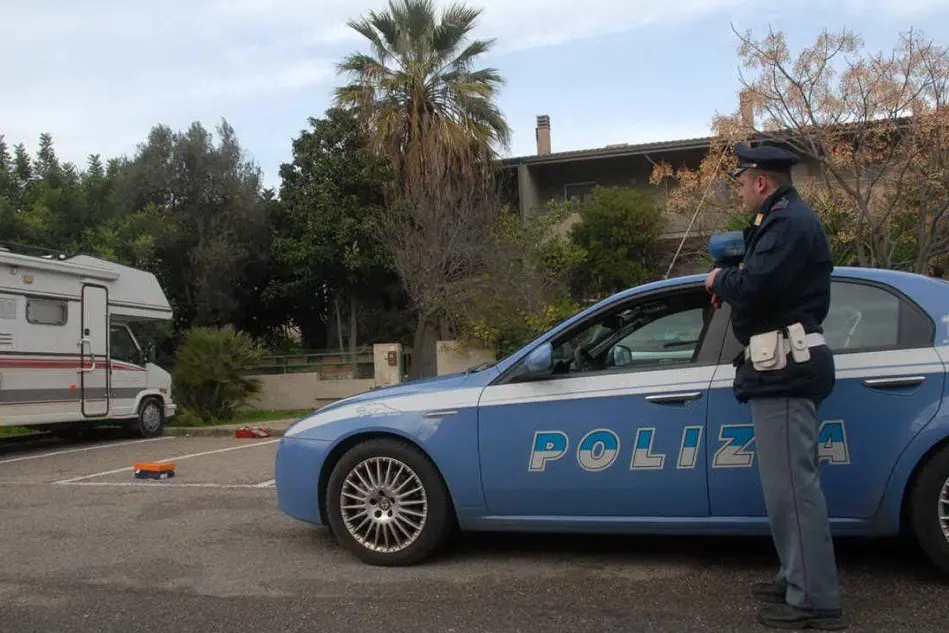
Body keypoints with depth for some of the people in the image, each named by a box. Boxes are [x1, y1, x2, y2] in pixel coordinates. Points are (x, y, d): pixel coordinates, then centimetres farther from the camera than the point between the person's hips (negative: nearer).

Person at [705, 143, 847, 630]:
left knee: (791, 484, -10)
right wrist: (731, 284, 7)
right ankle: (801, 581, 28)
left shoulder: (789, 223, -14)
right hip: (785, 368, 12)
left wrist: (720, 280, -5)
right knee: (791, 481, 17)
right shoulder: (786, 220, 22)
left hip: (785, 369, -12)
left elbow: (755, 286, -25)